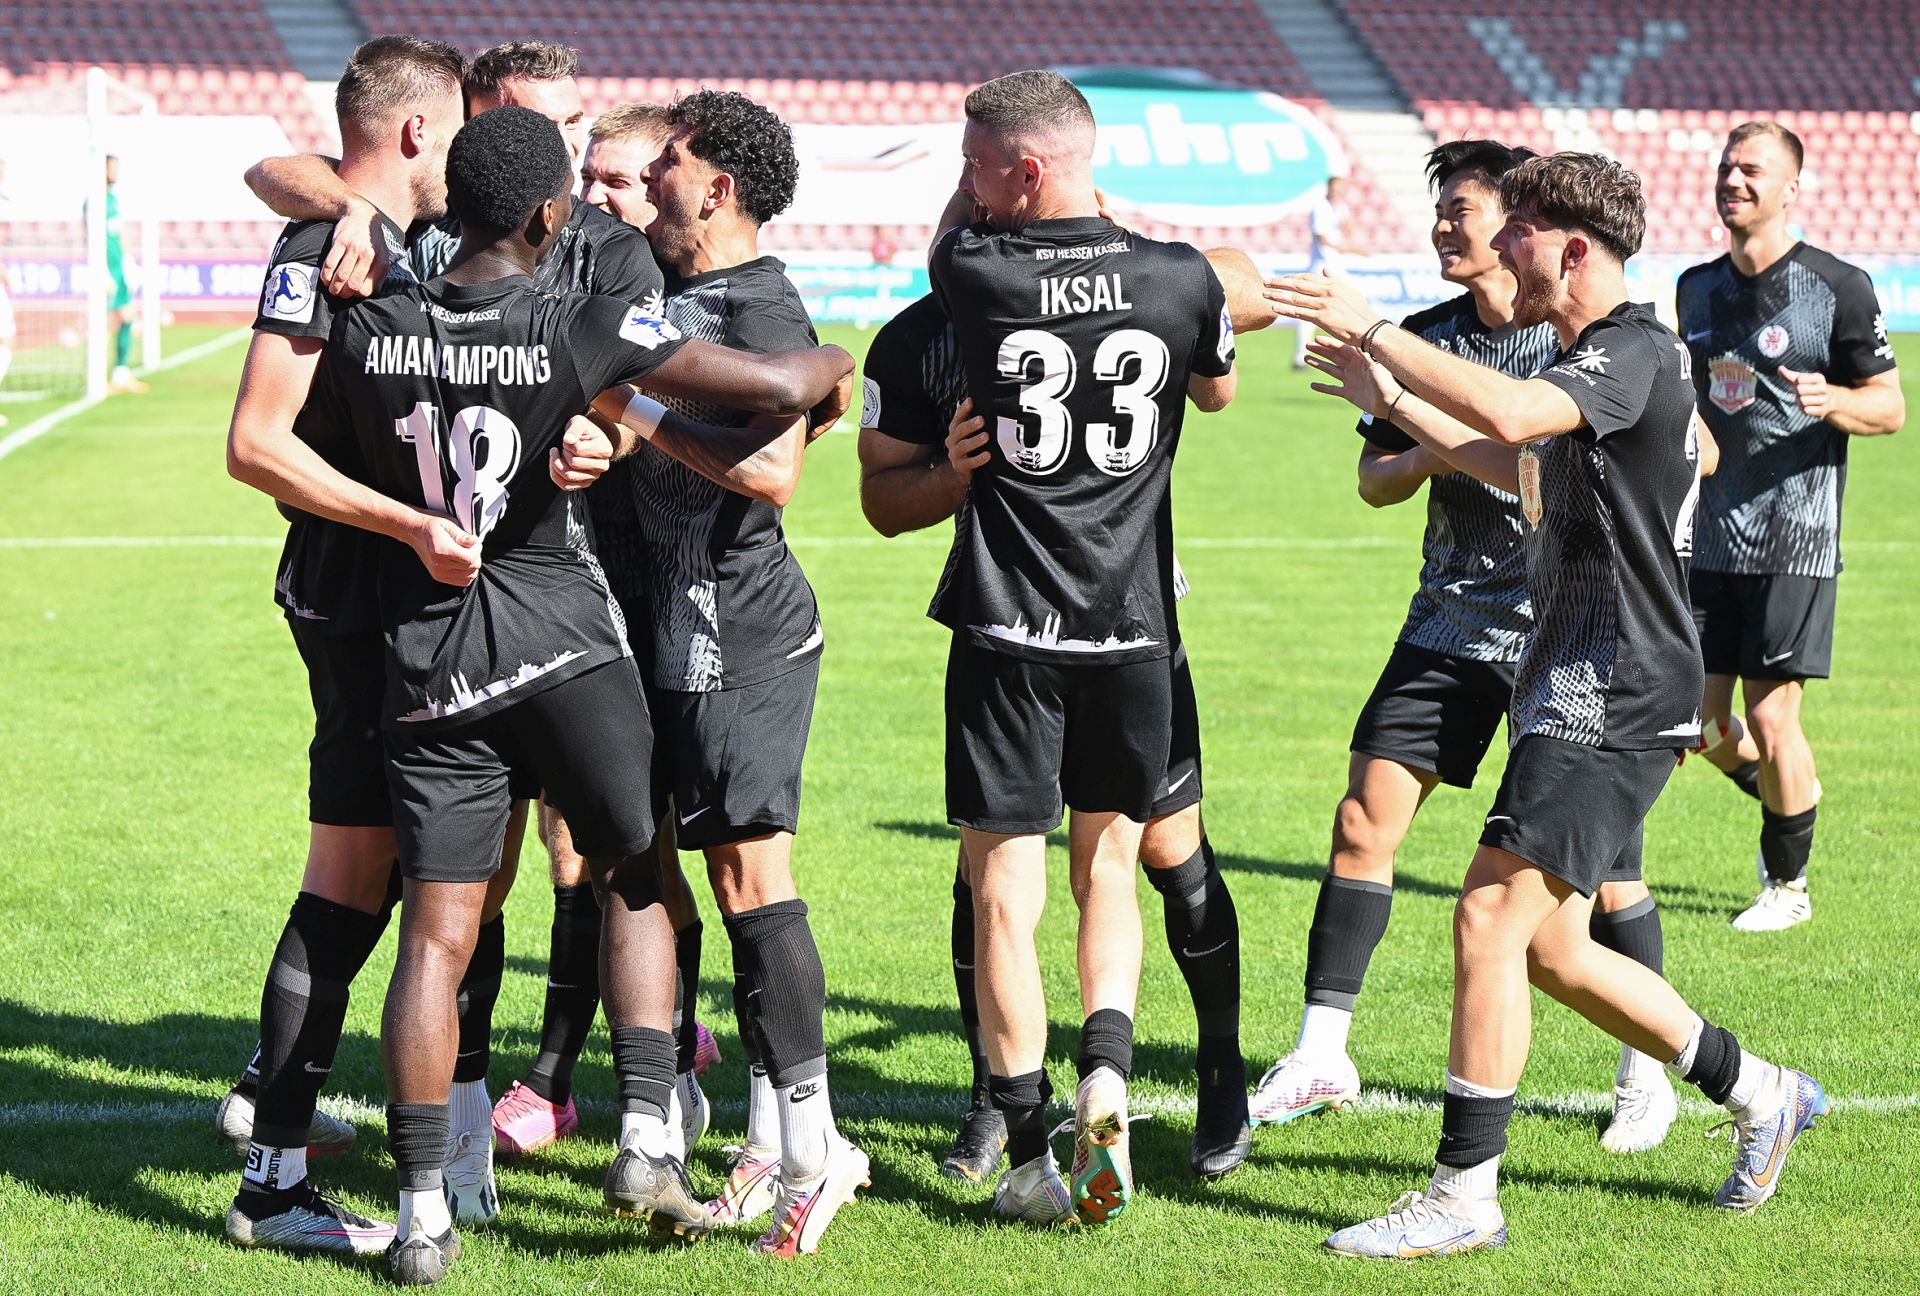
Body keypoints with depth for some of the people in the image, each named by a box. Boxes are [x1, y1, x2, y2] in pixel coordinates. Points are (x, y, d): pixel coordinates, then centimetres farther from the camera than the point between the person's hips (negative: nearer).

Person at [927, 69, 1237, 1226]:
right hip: (1133, 626, 2)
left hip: (1009, 629, -2)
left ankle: (1031, 1154, 1)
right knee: (1109, 863, 18)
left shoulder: (974, 275, -9)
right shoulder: (1180, 278, -3)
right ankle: (1107, 1071, -3)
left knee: (1006, 888, 3)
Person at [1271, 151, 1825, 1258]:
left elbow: (1507, 414, -34)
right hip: (1576, 690, 10)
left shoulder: (1636, 351, -14)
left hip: (1612, 697, -10)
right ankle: (1760, 1094, 27)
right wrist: (1391, 401, 36)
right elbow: (1518, 463, 37)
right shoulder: (1596, 357, 17)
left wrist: (1372, 328, -27)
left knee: (1492, 916, -14)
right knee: (1550, 948, 13)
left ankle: (1466, 1195, -10)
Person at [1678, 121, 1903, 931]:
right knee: (1697, 722, 3)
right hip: (1709, 539, 5)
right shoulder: (1697, 288, 11)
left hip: (1795, 542, -5)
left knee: (1771, 719, -5)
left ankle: (1788, 885, 14)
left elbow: (1891, 407, -3)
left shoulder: (1839, 288, -6)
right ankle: (1788, 798, 35)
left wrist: (1830, 400, -21)